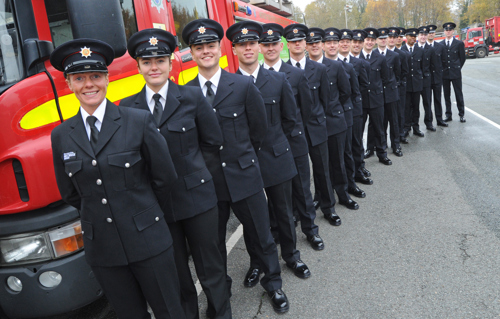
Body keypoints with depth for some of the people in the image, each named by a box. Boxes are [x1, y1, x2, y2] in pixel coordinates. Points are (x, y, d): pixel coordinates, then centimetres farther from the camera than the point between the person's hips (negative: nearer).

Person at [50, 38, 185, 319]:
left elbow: (165, 177, -3)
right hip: (101, 248, 3)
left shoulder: (139, 121, -8)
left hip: (147, 240, -3)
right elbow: (70, 193, 12)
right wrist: (99, 216, 10)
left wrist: (143, 213, 7)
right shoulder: (62, 136, 2)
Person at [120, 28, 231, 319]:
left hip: (197, 195, -1)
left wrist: (185, 158, 2)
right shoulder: (128, 107, 1)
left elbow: (213, 141, 0)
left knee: (210, 267, 11)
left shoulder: (192, 96, -4)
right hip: (156, 203, 2)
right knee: (175, 272, 17)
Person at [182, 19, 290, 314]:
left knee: (262, 235, 13)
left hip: (244, 176, -1)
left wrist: (242, 156, 9)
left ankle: (273, 283, 36)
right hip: (206, 180, 1)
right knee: (214, 241, 17)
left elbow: (259, 129, 3)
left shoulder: (244, 86, -5)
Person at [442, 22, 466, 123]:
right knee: (446, 95, 6)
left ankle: (462, 114, 11)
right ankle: (448, 115, 13)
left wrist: (458, 68, 4)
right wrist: (442, 69, 3)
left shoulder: (459, 43, 2)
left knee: (459, 94, 3)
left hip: (455, 73, -2)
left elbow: (462, 58, 7)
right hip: (444, 73, 2)